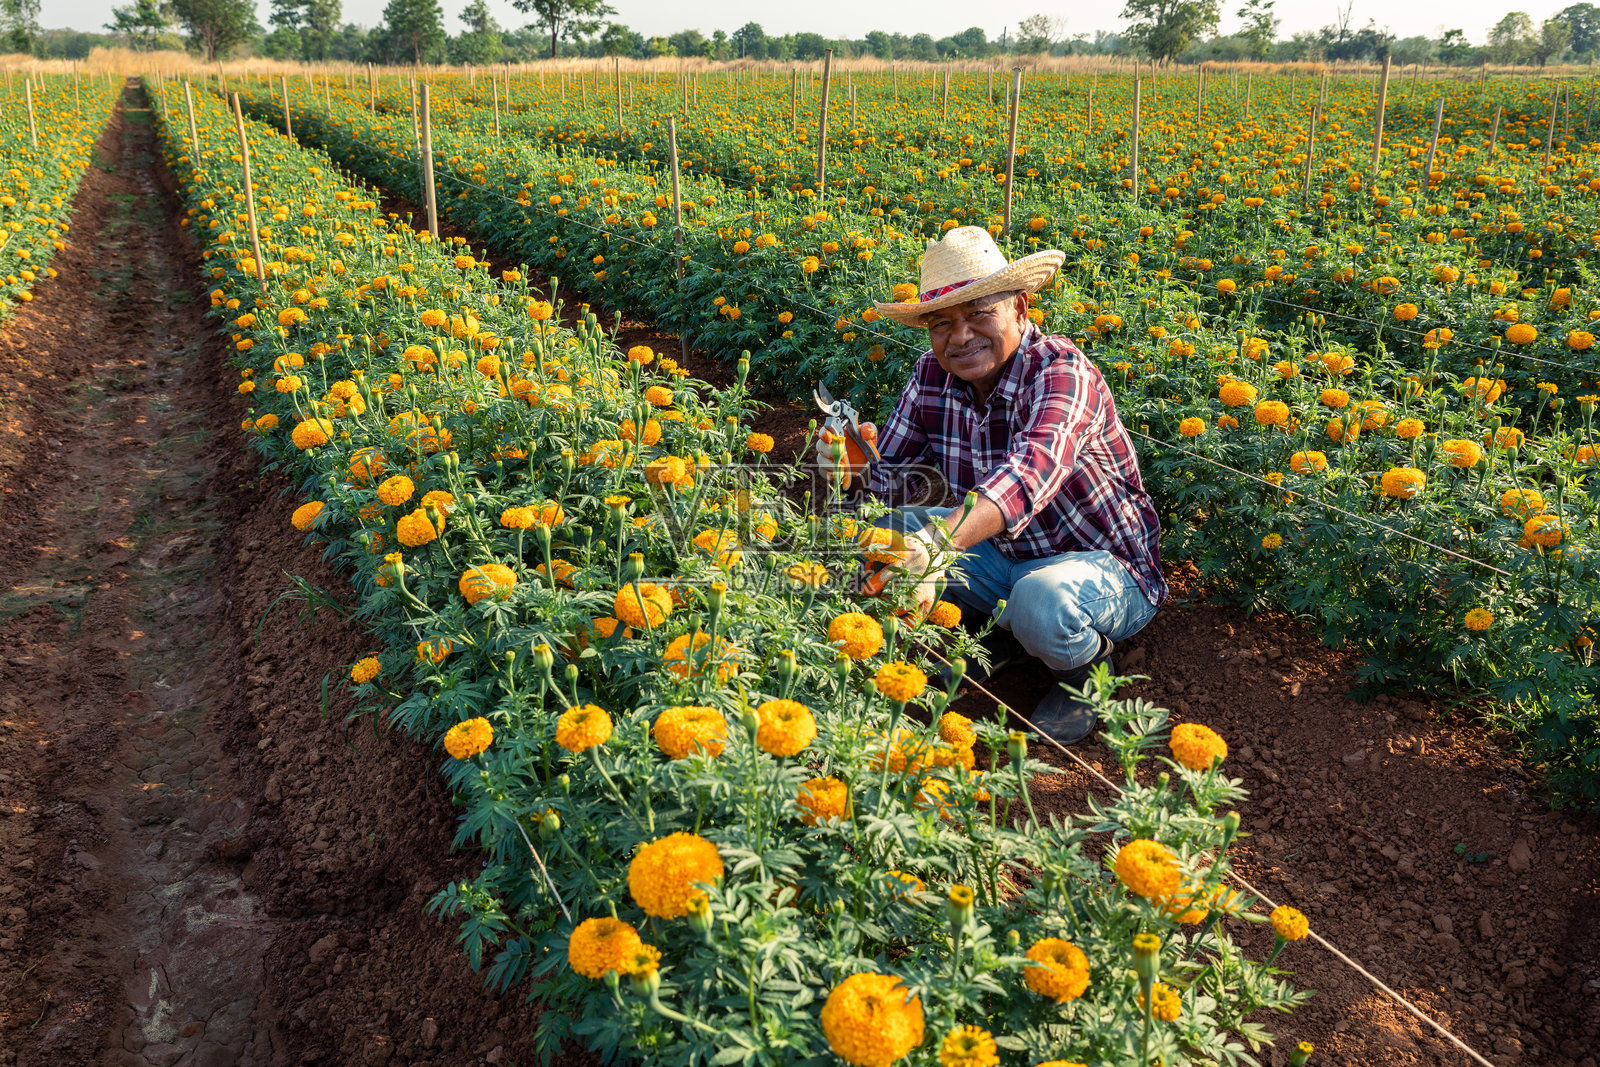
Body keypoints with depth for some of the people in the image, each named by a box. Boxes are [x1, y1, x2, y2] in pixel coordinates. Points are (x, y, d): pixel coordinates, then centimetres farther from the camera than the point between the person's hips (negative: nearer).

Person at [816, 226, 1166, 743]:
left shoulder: (1061, 372, -27)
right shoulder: (932, 375, -8)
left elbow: (1030, 473, -47)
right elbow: (890, 472, -4)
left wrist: (933, 545, -63)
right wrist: (854, 468, -29)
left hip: (1106, 565, -6)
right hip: (1007, 558, 6)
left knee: (1041, 602, -39)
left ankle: (1086, 665, -1)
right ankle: (997, 628, 9)